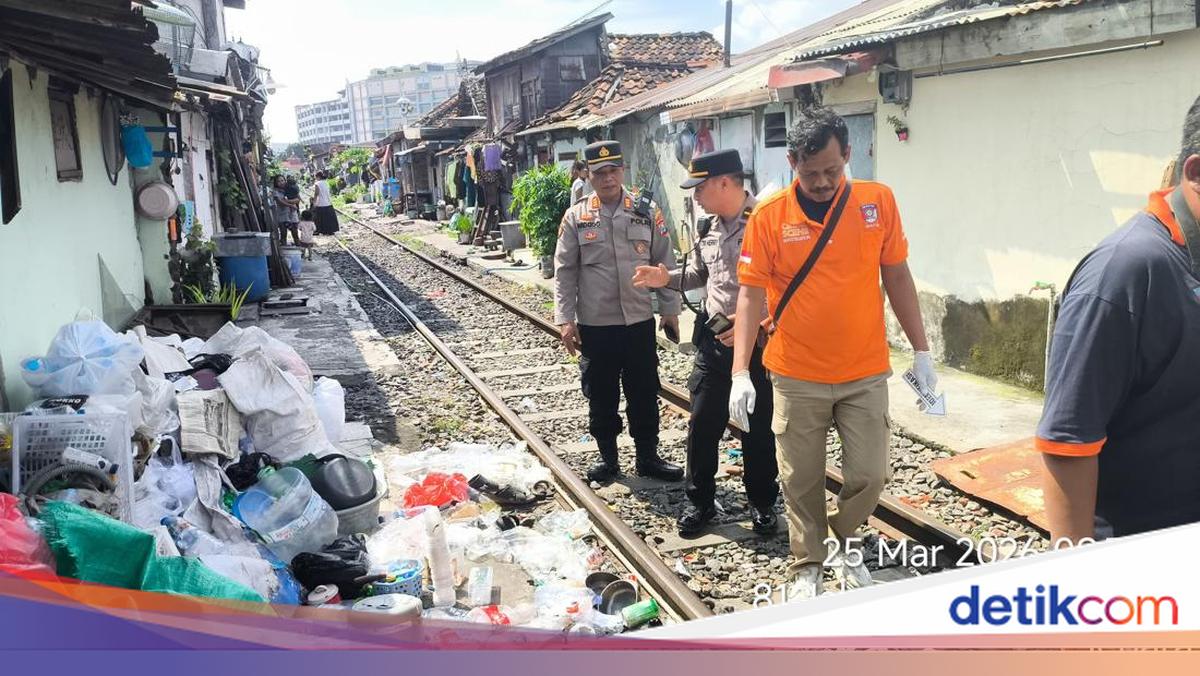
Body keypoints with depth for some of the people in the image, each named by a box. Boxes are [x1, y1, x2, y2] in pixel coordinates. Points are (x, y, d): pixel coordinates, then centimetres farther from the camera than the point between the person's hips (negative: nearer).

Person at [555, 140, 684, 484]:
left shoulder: (647, 214, 2)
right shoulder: (576, 217, -1)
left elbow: (665, 265, 6)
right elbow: (564, 271, 0)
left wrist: (670, 309, 4)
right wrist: (565, 319, -5)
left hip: (639, 321, 1)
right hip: (594, 325, -1)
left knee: (644, 394, 10)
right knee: (601, 396, 10)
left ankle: (648, 457, 25)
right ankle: (608, 458, 26)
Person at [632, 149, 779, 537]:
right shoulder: (707, 228, 8)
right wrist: (667, 279, 3)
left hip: (759, 343, -6)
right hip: (713, 339, 6)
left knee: (758, 428, 8)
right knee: (702, 423, 9)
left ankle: (762, 504, 27)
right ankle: (700, 501, 25)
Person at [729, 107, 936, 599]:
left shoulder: (878, 201, -2)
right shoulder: (769, 217, -8)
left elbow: (897, 276, 6)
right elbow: (751, 293, -8)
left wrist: (921, 351, 7)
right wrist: (740, 373, -15)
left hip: (865, 374, 2)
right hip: (797, 378, -1)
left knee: (869, 475, 6)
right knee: (802, 481, 8)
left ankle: (845, 545, 35)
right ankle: (808, 567, 29)